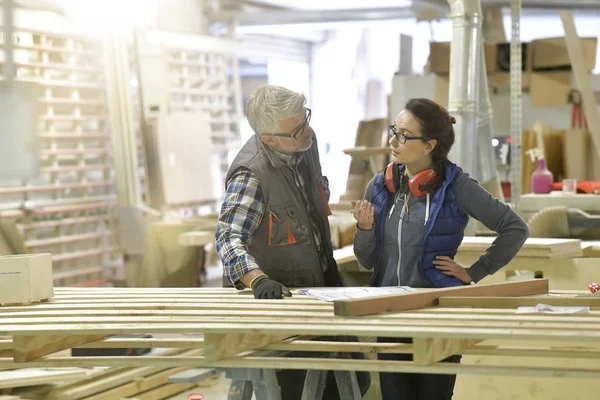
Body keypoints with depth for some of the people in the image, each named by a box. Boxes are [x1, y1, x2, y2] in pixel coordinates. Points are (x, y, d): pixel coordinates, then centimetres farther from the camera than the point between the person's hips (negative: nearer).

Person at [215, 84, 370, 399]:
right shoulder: (251, 174, -28)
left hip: (321, 285, 8)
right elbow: (230, 236, -38)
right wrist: (257, 280, -55)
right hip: (275, 294, -8)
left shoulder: (306, 142, -4)